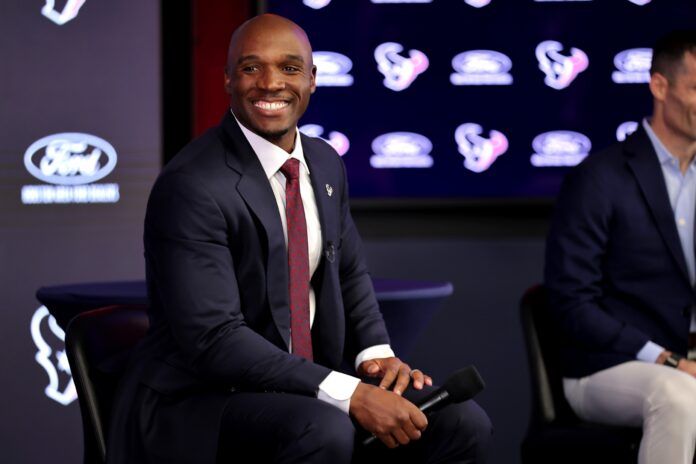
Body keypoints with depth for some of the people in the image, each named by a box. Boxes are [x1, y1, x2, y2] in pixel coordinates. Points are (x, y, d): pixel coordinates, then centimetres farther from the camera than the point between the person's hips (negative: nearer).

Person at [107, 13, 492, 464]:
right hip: (197, 403, -7)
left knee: (462, 423, -10)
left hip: (303, 383, 7)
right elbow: (214, 339, -24)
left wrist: (376, 353, -1)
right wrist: (349, 394, -30)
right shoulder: (190, 187, -18)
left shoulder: (325, 164, 7)